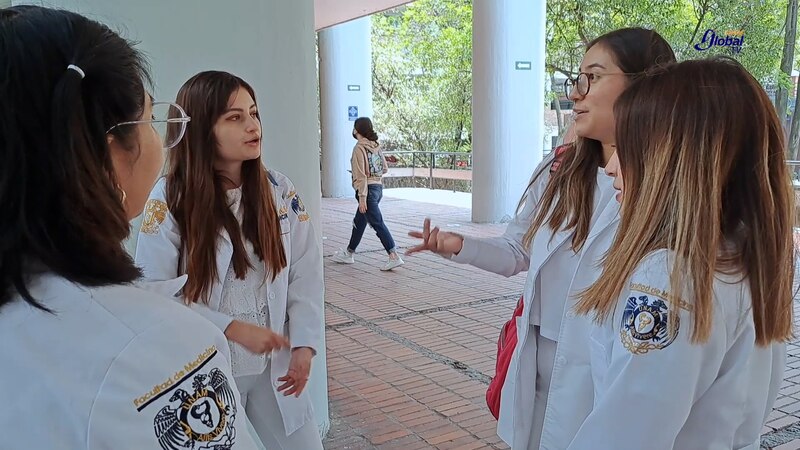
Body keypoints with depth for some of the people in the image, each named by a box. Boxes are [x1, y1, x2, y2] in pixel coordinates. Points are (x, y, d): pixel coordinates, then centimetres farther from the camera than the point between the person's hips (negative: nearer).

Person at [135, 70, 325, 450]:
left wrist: (304, 344, -8)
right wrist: (232, 329, -19)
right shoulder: (169, 200, -13)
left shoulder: (279, 190, -3)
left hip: (274, 366, 3)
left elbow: (306, 274, -1)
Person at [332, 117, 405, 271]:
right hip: (378, 186, 9)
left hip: (368, 189, -9)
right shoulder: (376, 146, 8)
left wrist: (362, 197, -18)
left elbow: (361, 175, -17)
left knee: (378, 223, -8)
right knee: (359, 221, 20)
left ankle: (394, 256, -11)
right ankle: (349, 253, 33)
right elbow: (385, 168, 11)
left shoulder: (359, 148, -14)